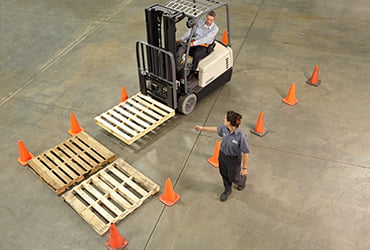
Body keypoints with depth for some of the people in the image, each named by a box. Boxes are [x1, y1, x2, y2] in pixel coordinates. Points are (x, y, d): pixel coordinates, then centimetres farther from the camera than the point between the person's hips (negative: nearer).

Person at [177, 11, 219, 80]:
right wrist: (181, 39, -9)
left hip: (204, 46, -4)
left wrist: (194, 43, -35)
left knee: (196, 55, -37)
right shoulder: (200, 21, 5)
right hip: (193, 43, 5)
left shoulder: (215, 28, -9)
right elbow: (190, 31, 4)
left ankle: (192, 72, -19)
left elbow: (206, 39, -22)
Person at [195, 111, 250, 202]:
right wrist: (202, 128, 14)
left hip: (234, 159, -5)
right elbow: (217, 129, 6)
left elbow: (245, 153, -26)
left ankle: (243, 179, 57)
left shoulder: (241, 136, -37)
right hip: (222, 155, 5)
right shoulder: (224, 128, -19)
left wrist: (244, 168, -17)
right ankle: (227, 190, 53)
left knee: (233, 177, 20)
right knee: (224, 174, 25)